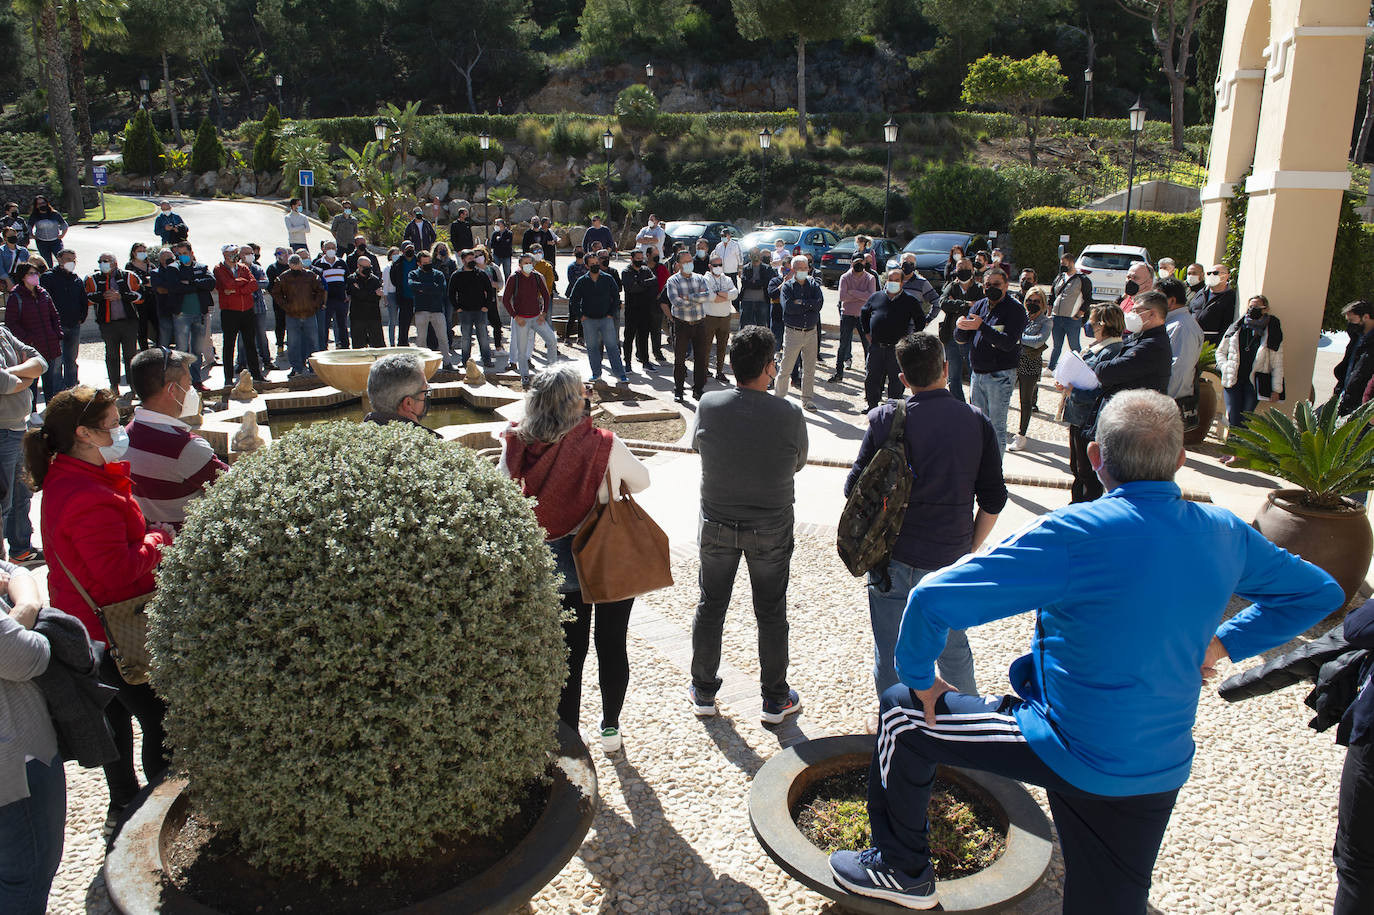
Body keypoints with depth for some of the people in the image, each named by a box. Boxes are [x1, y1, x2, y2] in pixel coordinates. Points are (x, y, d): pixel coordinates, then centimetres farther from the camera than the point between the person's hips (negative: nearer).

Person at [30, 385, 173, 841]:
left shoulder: (63, 480, 4)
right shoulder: (90, 499, -29)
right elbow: (120, 571, -30)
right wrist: (159, 539, -15)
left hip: (88, 627, 11)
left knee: (117, 714, 24)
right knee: (162, 722, 3)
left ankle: (123, 805, 40)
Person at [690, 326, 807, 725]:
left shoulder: (708, 406, -14)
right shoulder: (789, 415, -18)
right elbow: (798, 463, -2)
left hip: (717, 525, 2)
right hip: (771, 530, -1)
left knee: (710, 607, 17)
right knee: (771, 614, 14)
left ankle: (703, 693, 31)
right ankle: (775, 699, 28)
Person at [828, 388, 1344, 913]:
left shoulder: (1073, 536, -23)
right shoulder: (1225, 535, -4)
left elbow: (932, 600, -26)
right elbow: (1321, 592, 15)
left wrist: (919, 678, -9)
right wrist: (1224, 644, 11)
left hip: (1064, 749, -6)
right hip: (1159, 775, 6)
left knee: (902, 713, 12)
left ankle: (902, 871, 26)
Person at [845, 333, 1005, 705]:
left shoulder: (885, 419, -10)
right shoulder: (977, 422, -4)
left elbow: (855, 488, -6)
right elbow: (993, 500, -1)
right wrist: (971, 547, 12)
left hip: (894, 553, -2)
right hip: (950, 556, 3)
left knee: (889, 650, 13)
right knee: (954, 645, 22)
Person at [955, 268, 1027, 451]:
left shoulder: (1015, 309, -9)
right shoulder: (979, 306, 9)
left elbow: (1008, 343, -22)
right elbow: (960, 339, 6)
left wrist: (981, 326, -28)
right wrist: (961, 327, -18)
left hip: (1000, 376, -6)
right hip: (978, 373, 6)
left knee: (997, 426, -2)